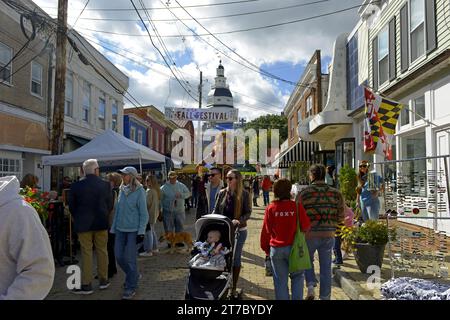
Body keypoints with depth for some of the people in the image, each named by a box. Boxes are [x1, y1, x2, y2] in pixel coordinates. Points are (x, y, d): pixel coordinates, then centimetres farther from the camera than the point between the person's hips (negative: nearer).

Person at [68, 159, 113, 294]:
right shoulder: (106, 185, -6)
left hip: (83, 223, -1)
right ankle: (103, 280, 22)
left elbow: (71, 206, 1)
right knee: (102, 251, 12)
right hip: (101, 223, 1)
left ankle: (86, 284, 9)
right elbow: (110, 205, 1)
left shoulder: (76, 186, -8)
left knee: (86, 253, 5)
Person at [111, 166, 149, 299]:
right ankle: (134, 275, 33)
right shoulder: (122, 190, 7)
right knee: (119, 256, 8)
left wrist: (141, 231, -13)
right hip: (120, 229, 6)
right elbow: (118, 210, 13)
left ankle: (131, 287, 14)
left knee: (130, 259, -2)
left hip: (133, 230, -6)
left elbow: (143, 213, -9)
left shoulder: (139, 191, -10)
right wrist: (114, 228, 12)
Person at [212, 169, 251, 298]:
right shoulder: (222, 193, 2)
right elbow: (216, 210, 7)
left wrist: (239, 220, -25)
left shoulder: (244, 194, -7)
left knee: (236, 258, 8)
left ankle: (234, 288, 22)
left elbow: (248, 212, -8)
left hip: (239, 230, -2)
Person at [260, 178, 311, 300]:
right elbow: (306, 227, -4)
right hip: (293, 248, -1)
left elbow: (265, 231, -1)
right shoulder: (297, 206, -11)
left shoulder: (271, 208, -8)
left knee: (280, 280, 11)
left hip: (276, 249, 1)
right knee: (297, 276, 18)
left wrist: (265, 248, 13)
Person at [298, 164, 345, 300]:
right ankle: (325, 296, 23)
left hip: (310, 234, -2)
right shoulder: (336, 193, -3)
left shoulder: (304, 193, -11)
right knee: (326, 268, 14)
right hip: (328, 235, 2)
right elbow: (341, 217, 0)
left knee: (307, 260, 23)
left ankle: (311, 286, 5)